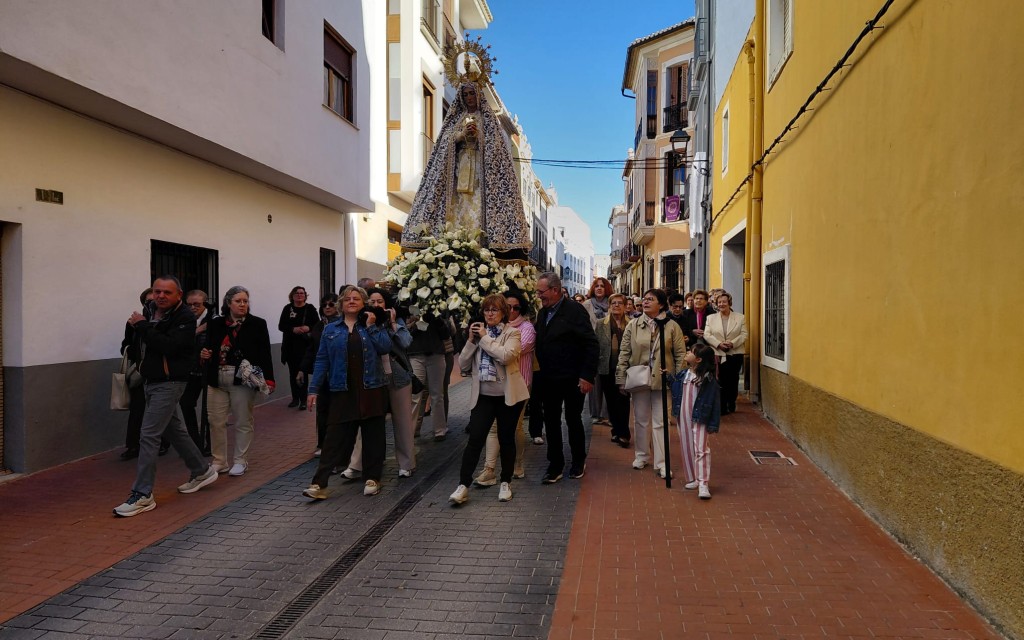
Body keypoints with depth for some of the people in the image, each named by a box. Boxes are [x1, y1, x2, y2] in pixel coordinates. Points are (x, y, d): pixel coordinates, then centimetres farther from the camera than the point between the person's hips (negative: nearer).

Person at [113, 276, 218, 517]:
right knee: (174, 429, 17)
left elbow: (169, 346, -28)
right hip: (152, 380, 9)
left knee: (148, 436, -10)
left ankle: (143, 495, -4)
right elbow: (142, 343, 25)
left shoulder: (185, 318, -15)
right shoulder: (150, 311, 8)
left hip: (169, 382, -9)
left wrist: (142, 326, -22)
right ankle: (202, 471, 33)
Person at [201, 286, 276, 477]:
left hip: (243, 380, -3)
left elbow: (265, 354, -5)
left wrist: (268, 379, -12)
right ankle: (219, 461, 20)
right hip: (217, 380, 3)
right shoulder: (215, 324, 6)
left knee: (243, 423, 7)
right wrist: (204, 355, -11)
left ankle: (240, 461, 19)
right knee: (216, 422, 7)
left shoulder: (257, 324, -2)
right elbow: (208, 349, 12)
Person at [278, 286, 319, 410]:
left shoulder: (310, 309, 2)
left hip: (305, 345, -3)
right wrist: (294, 329, -15)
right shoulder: (287, 308, 7)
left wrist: (308, 328, -18)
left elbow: (317, 325, 1)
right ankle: (295, 398, 19)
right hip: (290, 345, 3)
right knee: (293, 372, 9)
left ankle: (303, 400, -4)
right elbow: (281, 326, 2)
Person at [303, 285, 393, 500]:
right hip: (343, 392, 0)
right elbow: (322, 361, 6)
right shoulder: (331, 330, 8)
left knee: (373, 436, 6)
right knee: (335, 438, -3)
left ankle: (372, 479, 18)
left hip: (372, 390, 0)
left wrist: (371, 326, -11)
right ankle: (319, 483, -3)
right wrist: (314, 389, 1)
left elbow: (385, 347, -10)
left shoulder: (374, 325, 6)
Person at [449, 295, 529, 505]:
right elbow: (463, 363, 3)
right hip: (483, 395, 3)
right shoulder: (478, 333, 10)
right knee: (475, 439, -5)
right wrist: (471, 340, -7)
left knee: (506, 439, 8)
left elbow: (505, 356, -24)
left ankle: (506, 483, 23)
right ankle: (463, 485, -2)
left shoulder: (512, 333, -3)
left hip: (508, 395, -3)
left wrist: (485, 338, -14)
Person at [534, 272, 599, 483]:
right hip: (549, 379, 6)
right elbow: (540, 344, 11)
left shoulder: (574, 310, -13)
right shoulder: (543, 313, 7)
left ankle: (579, 461, 28)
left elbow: (591, 344, -15)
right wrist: (540, 374, 3)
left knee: (573, 420, 9)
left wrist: (587, 376, -18)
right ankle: (555, 465, 20)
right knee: (551, 422, 8)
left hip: (572, 379, -5)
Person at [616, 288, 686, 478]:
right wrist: (622, 379, -2)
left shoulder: (672, 327, -2)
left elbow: (680, 354, -1)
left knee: (660, 421, 2)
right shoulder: (633, 325, 1)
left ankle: (661, 462, 8)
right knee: (641, 419, 13)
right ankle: (642, 455, 28)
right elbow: (624, 353, 2)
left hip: (662, 379, -2)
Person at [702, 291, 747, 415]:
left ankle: (731, 403, 25)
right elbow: (707, 335, 0)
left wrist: (732, 343, -16)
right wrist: (719, 344, -15)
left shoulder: (740, 318, 6)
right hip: (718, 354, 0)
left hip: (735, 353, 0)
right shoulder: (711, 318, 8)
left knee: (733, 380, 7)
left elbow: (744, 334, 0)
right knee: (722, 381, -4)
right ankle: (722, 407, 2)